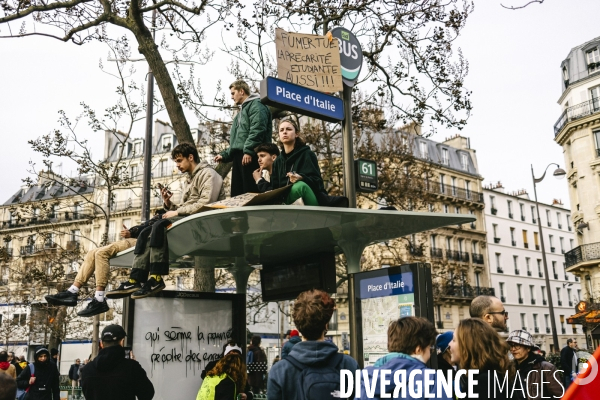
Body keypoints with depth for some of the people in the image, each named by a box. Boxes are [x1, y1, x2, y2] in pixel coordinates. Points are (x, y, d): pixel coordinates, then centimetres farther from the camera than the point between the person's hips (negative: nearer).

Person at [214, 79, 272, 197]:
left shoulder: (256, 105, 1)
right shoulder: (242, 111, 31)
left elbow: (257, 130, -17)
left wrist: (248, 150, -24)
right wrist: (225, 155, 23)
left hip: (250, 156, -10)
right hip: (238, 156, 10)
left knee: (250, 191, -14)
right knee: (237, 192, 7)